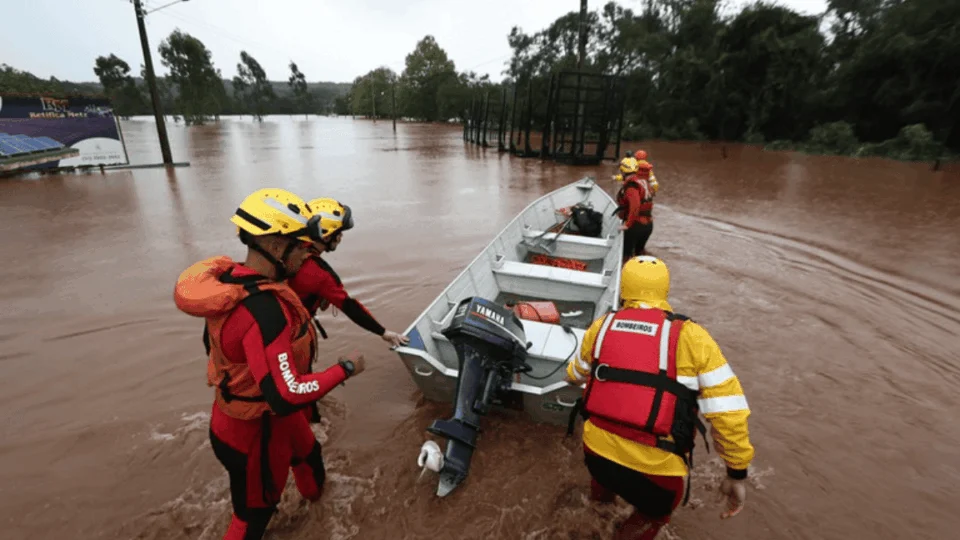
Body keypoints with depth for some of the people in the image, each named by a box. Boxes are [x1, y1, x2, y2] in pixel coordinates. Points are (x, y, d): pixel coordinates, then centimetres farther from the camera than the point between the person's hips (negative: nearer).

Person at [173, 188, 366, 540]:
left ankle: (315, 493, 65)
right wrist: (345, 369, -25)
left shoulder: (229, 279, -9)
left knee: (307, 452, 35)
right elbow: (286, 398, -37)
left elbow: (213, 342, 7)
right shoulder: (265, 311, -38)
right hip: (258, 432, -9)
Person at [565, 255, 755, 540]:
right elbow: (729, 413, -9)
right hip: (654, 471, -3)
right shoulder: (691, 337, -10)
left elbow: (577, 373, 19)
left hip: (596, 453, 4)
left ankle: (601, 491, 66)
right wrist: (737, 473, 6)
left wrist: (570, 375, 43)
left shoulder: (600, 327, -1)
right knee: (655, 513, 31)